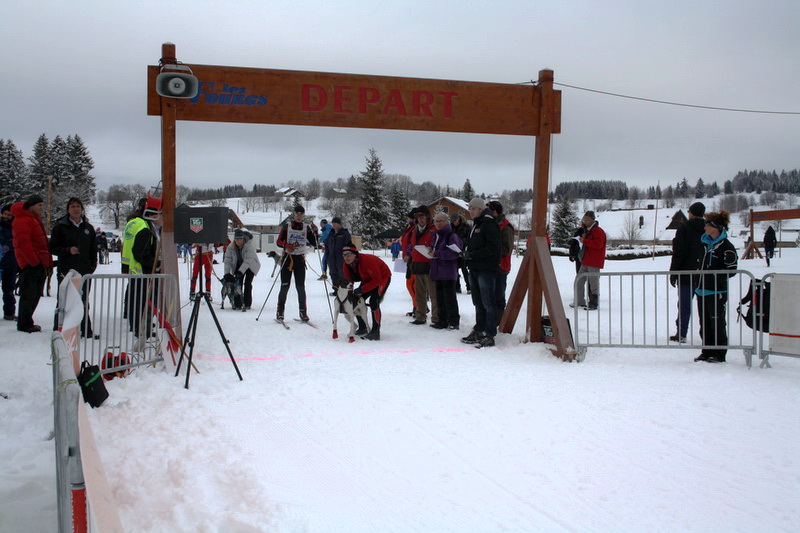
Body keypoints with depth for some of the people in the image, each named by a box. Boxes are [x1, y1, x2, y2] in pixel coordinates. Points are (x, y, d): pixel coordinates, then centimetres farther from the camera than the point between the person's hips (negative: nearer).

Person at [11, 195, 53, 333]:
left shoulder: (35, 219, 23)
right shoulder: (22, 220, -10)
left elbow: (43, 243, 24)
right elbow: (23, 243, -19)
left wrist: (48, 262, 18)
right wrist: (34, 261, -20)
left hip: (39, 264, 10)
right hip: (30, 264, -10)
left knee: (35, 295, 14)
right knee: (29, 295, -5)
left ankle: (25, 321, 23)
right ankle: (25, 324, 1)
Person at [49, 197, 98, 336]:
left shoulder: (88, 228, 12)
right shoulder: (60, 226, 1)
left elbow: (93, 249, 16)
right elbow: (53, 248, -2)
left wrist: (92, 266, 8)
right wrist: (68, 250, -17)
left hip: (85, 271, 3)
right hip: (66, 271, -3)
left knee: (84, 302, 9)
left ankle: (86, 331, 15)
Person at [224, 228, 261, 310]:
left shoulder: (249, 246, -30)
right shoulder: (231, 247, -16)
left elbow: (248, 260, -38)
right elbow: (227, 260, -16)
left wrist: (240, 271, -47)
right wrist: (227, 273, -27)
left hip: (251, 265, -4)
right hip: (239, 265, 4)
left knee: (247, 283, -16)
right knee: (238, 282, -5)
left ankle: (247, 304, -11)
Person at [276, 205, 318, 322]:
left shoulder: (306, 228, 8)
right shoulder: (286, 226, 2)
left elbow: (314, 243, 6)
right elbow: (278, 241, -1)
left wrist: (314, 233, -11)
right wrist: (288, 246, -19)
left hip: (300, 259, 1)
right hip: (288, 257, -1)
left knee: (301, 287, 0)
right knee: (285, 286, -2)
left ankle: (303, 312, 6)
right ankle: (280, 311, 6)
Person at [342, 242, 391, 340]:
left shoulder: (367, 261, -37)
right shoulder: (347, 264, -14)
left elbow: (377, 280, -34)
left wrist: (362, 290, -35)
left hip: (383, 277, -8)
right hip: (368, 279, 8)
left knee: (374, 302, -24)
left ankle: (375, 331, -18)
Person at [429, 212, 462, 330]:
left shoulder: (451, 235, -9)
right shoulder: (436, 235, 16)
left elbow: (454, 253, -18)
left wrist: (437, 253, -16)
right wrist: (431, 251, 6)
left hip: (448, 272, -8)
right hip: (437, 271, 8)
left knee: (450, 298, -5)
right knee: (440, 298, 12)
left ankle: (453, 322, 1)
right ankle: (442, 321, 19)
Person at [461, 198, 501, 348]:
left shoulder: (489, 224, -10)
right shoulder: (476, 224, 19)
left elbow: (493, 248, -18)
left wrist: (474, 254, -16)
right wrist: (468, 255, 9)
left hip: (486, 269, -9)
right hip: (475, 269, 9)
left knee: (488, 303, -7)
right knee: (478, 303, 14)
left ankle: (490, 336, -4)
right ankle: (479, 331, 22)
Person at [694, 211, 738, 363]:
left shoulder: (726, 247, -11)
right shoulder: (707, 243, 13)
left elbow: (731, 270, -14)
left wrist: (714, 277, -21)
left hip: (717, 292, -8)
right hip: (702, 290, 8)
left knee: (717, 322, 1)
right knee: (704, 323, 13)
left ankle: (719, 353, 10)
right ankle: (707, 352, 22)